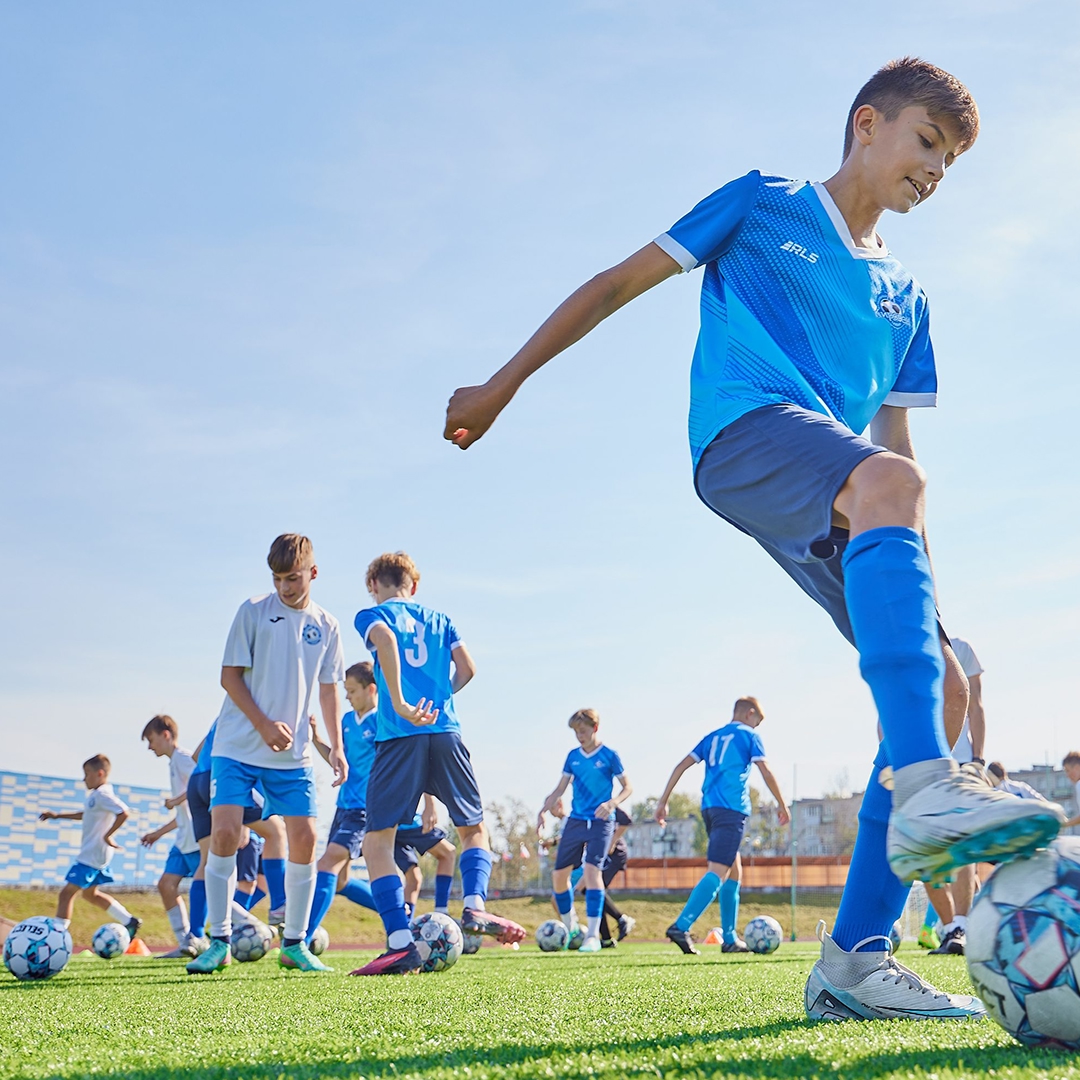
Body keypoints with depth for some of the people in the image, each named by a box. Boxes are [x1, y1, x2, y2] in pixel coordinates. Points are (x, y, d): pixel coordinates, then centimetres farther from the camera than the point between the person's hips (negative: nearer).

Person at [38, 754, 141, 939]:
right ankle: (129, 921, 23)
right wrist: (57, 815, 28)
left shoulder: (102, 794, -18)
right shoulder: (97, 794, 13)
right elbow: (86, 814, 30)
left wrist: (107, 835, -26)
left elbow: (123, 813, -32)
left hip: (93, 854, -11)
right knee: (89, 893, 22)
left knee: (66, 893, -9)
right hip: (91, 853, 11)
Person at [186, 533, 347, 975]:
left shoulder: (326, 626, 7)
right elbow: (230, 676, -4)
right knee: (224, 833, -13)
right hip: (237, 747, -3)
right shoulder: (254, 611, -3)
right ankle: (219, 942, -1)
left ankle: (294, 943, 11)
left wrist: (336, 748, 8)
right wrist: (264, 725, -14)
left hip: (293, 755, 3)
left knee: (304, 838, -3)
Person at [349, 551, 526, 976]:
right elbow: (467, 668, 11)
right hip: (446, 733, 4)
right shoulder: (439, 619, 21)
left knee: (377, 840, 0)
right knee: (473, 829, 20)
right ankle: (474, 906, -3)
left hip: (399, 736, -4)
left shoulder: (372, 615, 9)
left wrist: (400, 705, -18)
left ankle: (401, 944, -12)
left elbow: (385, 639, -14)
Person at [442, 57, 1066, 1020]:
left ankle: (856, 959, -8)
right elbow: (617, 283, 12)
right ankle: (924, 788, -53)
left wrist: (921, 595, 17)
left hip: (836, 502, 7)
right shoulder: (764, 205, 13)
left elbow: (895, 441, 25)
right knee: (887, 482, -38)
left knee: (941, 683, -9)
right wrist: (502, 386, 8)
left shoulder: (904, 295, 26)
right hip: (745, 431, -6)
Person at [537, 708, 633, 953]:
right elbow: (560, 789, 14)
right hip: (575, 821, 5)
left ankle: (593, 935, -17)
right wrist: (543, 810, 0)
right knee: (559, 875, 3)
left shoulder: (609, 756, -3)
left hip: (600, 822, -5)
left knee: (591, 869, -21)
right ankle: (570, 929, 23)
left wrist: (611, 803, -18)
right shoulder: (573, 756, 9)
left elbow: (627, 787, 1)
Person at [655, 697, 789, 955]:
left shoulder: (712, 737, 21)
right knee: (718, 871, -14)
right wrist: (782, 805, 9)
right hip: (732, 809, -7)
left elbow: (681, 766, 14)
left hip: (709, 807, 7)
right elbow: (766, 772, -1)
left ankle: (730, 939, 14)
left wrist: (663, 801, 13)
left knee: (733, 870, 15)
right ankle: (681, 926, -28)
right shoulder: (749, 735, 5)